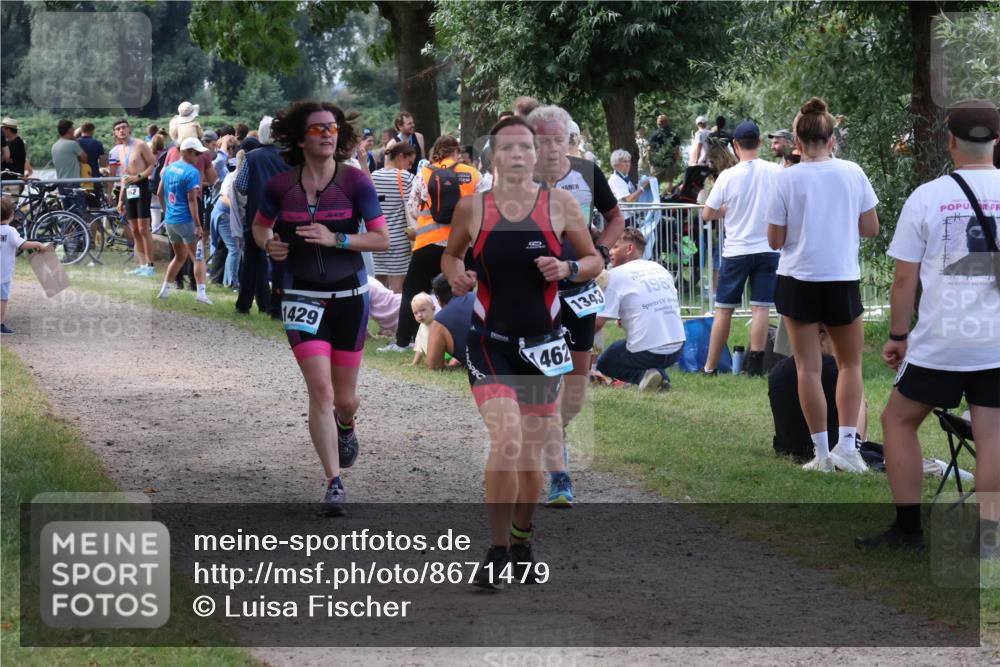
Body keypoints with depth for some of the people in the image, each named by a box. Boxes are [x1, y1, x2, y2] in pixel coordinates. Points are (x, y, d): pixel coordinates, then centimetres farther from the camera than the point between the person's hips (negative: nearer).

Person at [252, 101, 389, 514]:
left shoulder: (355, 182, -7)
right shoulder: (281, 186, -3)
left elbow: (382, 239, -6)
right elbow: (260, 225, 16)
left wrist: (335, 239, -19)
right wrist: (269, 244, -6)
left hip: (349, 297, 0)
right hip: (302, 298, 0)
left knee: (344, 398, 11)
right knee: (320, 390, -14)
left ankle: (345, 427, 49)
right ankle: (334, 484, -10)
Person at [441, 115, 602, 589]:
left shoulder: (560, 204, -3)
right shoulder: (472, 207, -3)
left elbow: (594, 259, 6)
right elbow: (450, 254, 13)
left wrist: (568, 269, -15)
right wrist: (456, 277, -9)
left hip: (542, 343, 2)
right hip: (490, 341, -2)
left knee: (532, 451, 11)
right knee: (506, 441, -20)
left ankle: (521, 541, 34)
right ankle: (497, 550, -6)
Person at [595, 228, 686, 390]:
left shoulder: (617, 274, -6)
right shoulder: (660, 269, 13)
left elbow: (598, 322, -10)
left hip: (646, 353, -6)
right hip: (676, 351, 6)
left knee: (603, 362, 22)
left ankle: (641, 375, -6)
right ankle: (660, 375, 7)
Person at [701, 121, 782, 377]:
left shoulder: (728, 176, -9)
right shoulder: (776, 171, -6)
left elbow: (707, 214, -3)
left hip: (736, 250, -1)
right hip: (768, 248, 1)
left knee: (724, 309, 7)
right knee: (761, 307, 0)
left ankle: (710, 366, 11)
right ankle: (755, 364, -5)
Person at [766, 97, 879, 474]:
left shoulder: (788, 179, -7)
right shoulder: (852, 174, -3)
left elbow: (775, 240, -4)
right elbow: (871, 229, 2)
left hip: (798, 282, -1)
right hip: (842, 280, 1)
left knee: (808, 368, 5)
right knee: (850, 364, 16)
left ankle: (822, 452, 3)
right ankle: (846, 445, 3)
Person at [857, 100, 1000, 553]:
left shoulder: (926, 197, -5)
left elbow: (904, 279, -3)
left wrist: (897, 336, 8)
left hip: (940, 341, -2)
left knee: (898, 420, 13)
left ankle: (908, 530, 13)